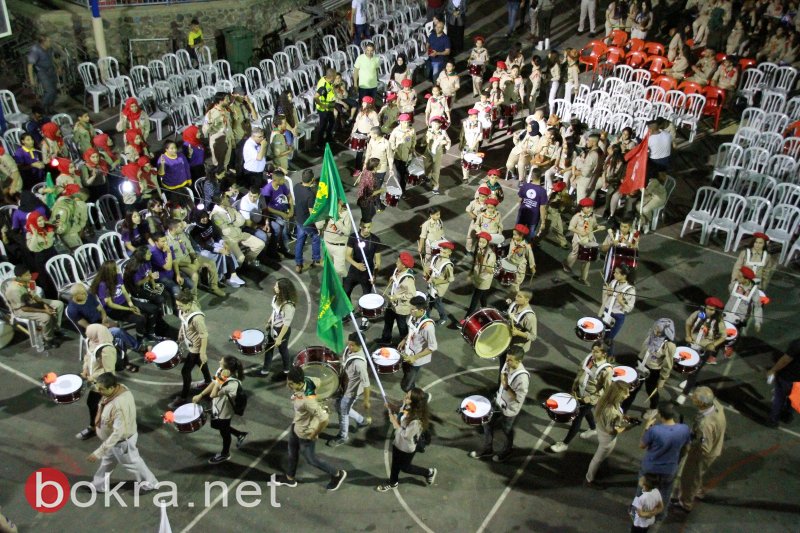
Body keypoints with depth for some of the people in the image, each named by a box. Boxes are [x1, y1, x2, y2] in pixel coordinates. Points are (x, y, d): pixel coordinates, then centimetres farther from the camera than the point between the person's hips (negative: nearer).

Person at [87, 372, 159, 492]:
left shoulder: (119, 406, -43)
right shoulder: (120, 388, -18)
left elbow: (118, 432, -40)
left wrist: (98, 452, -38)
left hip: (121, 441, -8)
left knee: (132, 462, 18)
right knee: (106, 461, 29)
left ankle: (150, 482, 42)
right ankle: (99, 485, 53)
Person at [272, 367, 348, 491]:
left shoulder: (308, 400, -43)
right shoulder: (305, 381, -19)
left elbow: (324, 419, -41)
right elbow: (318, 382, 4)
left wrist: (314, 435, -21)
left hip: (305, 433, -8)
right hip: (296, 426, 8)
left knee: (311, 459, 16)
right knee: (292, 453, 28)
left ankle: (337, 475, 38)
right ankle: (289, 478, 54)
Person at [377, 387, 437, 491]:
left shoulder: (417, 419, -40)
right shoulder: (406, 406, -17)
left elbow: (406, 435, -30)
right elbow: (399, 415, 3)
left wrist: (395, 422, -28)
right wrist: (391, 409, -13)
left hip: (407, 447, -7)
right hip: (398, 442, 7)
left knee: (405, 467, 19)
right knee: (395, 464, 27)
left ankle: (429, 472, 40)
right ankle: (393, 483, 54)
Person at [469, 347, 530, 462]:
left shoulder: (522, 377, -36)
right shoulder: (507, 365, -14)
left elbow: (519, 399, -30)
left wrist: (506, 386, -36)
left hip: (509, 409, -7)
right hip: (499, 402, 7)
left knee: (507, 431, 20)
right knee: (487, 424, 20)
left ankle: (507, 450, 50)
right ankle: (487, 449, 44)